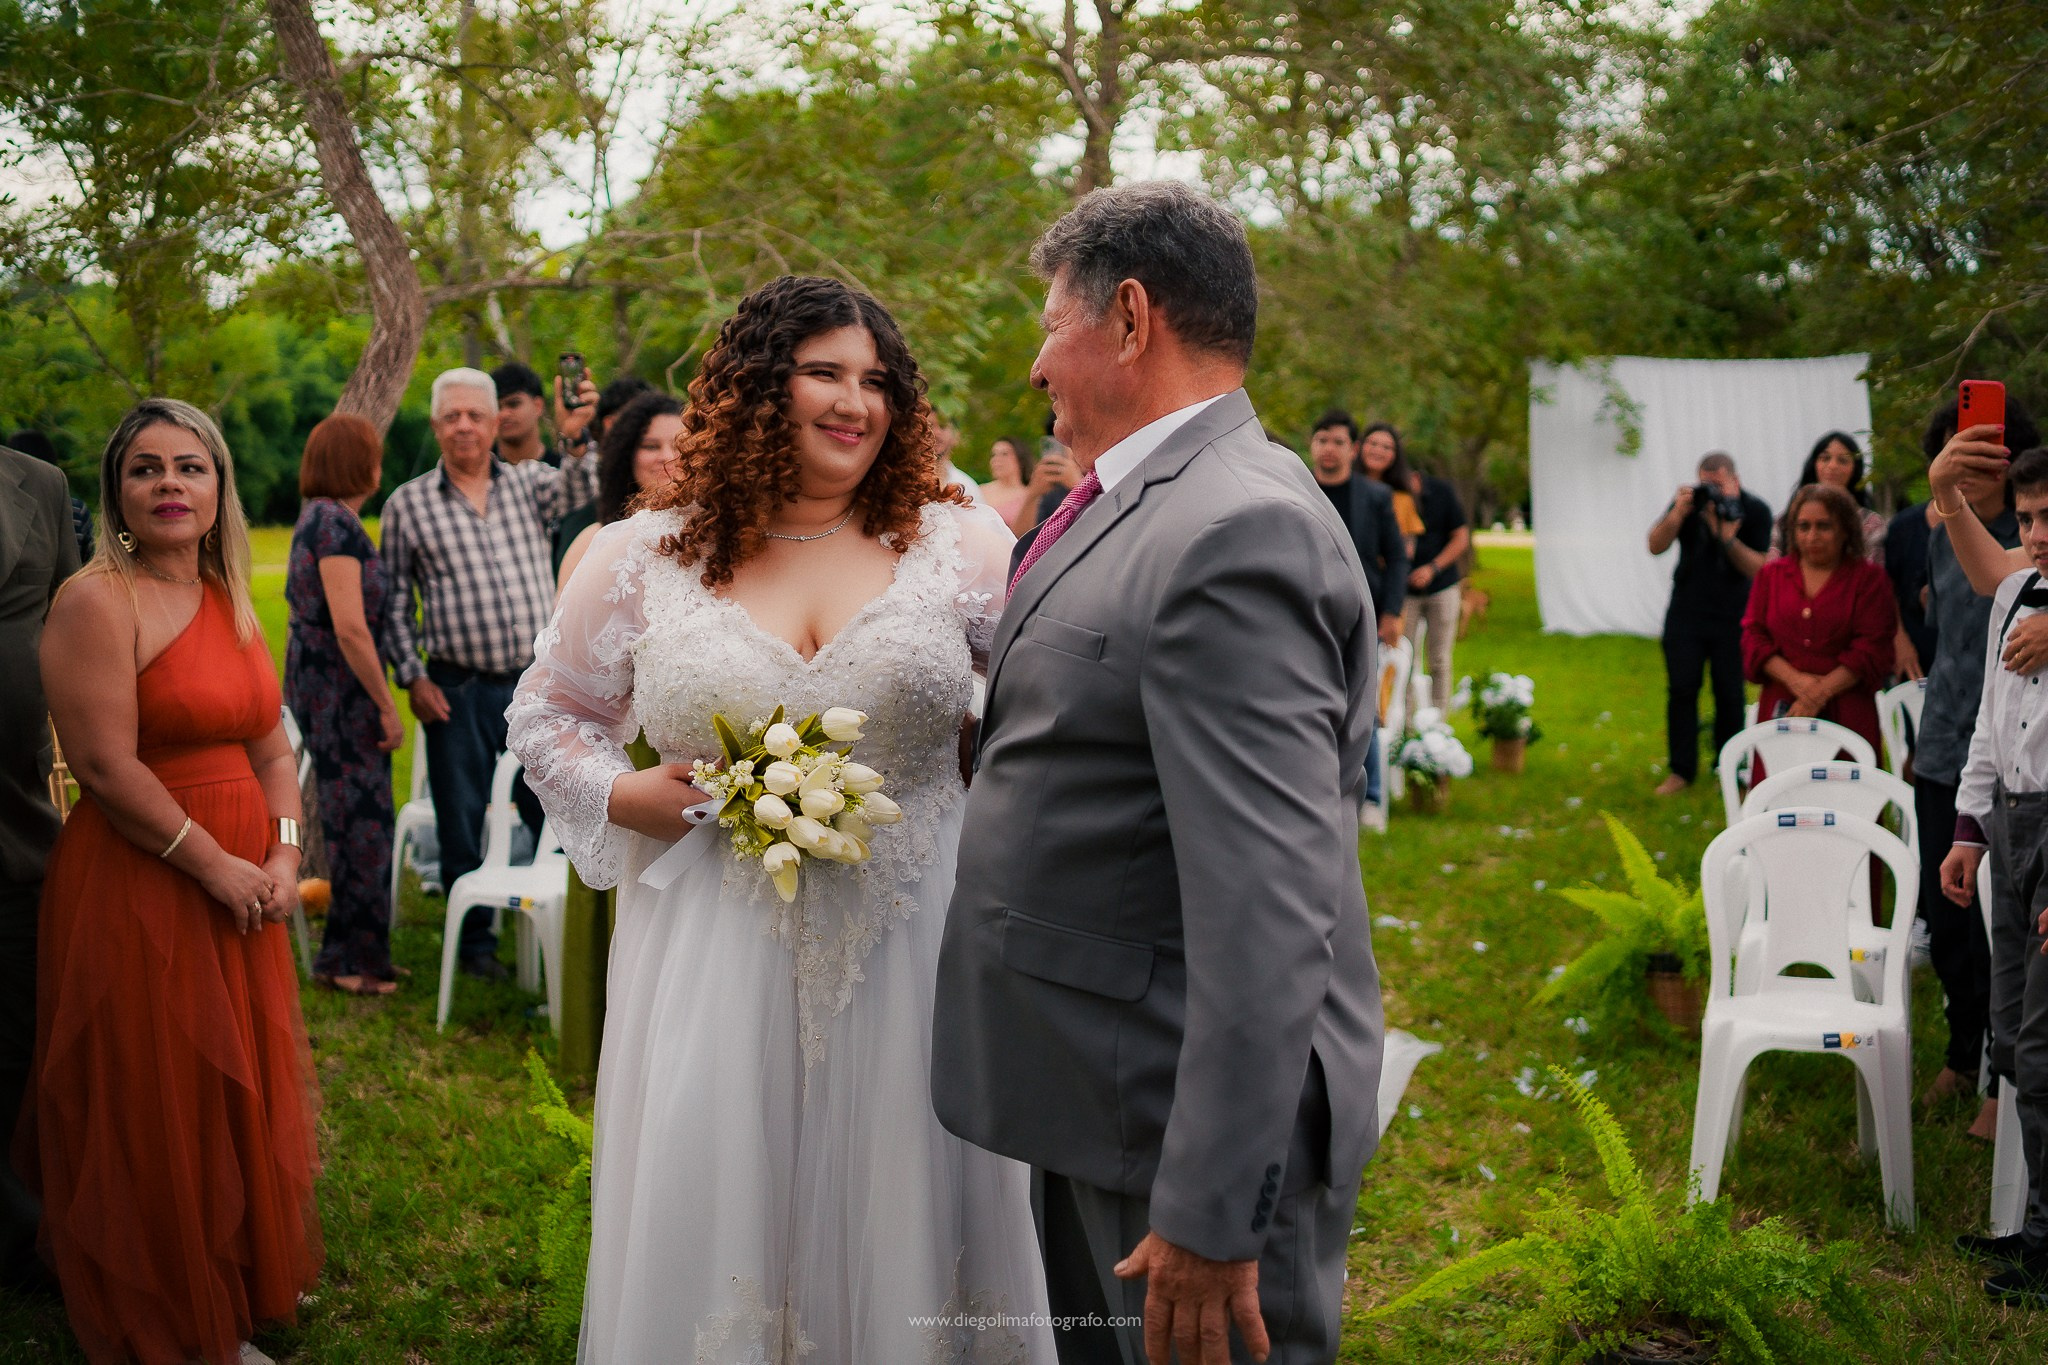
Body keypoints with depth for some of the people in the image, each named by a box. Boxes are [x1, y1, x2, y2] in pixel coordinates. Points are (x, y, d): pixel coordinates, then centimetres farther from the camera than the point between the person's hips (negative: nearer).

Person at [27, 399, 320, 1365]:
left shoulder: (229, 603, 11)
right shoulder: (97, 602, -13)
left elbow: (270, 748, 12)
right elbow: (107, 767, -20)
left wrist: (284, 856, -3)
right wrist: (215, 866, -16)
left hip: (240, 895, 8)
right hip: (137, 895, -8)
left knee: (236, 1102, 17)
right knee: (151, 1119, 4)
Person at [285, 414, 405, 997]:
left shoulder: (317, 517, 14)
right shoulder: (337, 523, -17)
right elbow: (350, 627, -22)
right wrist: (387, 707, -16)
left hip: (315, 681, 10)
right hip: (340, 689, -10)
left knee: (351, 820, 15)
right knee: (362, 820, -3)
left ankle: (349, 954, 22)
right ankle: (356, 960, 4)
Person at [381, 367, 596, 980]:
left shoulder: (529, 482, 7)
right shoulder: (407, 504, 4)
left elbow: (576, 490, -15)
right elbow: (394, 601, 5)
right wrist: (412, 677, -3)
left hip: (537, 683, 1)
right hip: (458, 692, -1)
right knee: (463, 823, 7)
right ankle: (475, 941, 21)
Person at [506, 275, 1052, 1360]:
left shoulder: (958, 542, 0)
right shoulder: (644, 556, 3)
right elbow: (549, 713, 12)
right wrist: (625, 799, -4)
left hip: (910, 949, 0)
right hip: (713, 954, 1)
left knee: (900, 1226, 10)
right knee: (714, 1222, 9)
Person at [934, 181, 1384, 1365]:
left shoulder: (1238, 532, -23)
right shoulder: (1150, 506, 9)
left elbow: (1268, 910, -28)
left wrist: (1211, 1214, -27)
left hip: (1198, 1119, -10)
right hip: (1105, 1094, 10)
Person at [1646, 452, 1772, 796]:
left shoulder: (1754, 510, -8)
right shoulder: (1688, 502, -3)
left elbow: (1759, 569, -12)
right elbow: (1656, 546, -10)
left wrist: (1729, 539, -28)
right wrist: (1677, 515, -27)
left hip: (1732, 618, -1)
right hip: (1685, 615, 2)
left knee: (1730, 695, -1)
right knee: (1681, 690, -1)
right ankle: (1681, 770, 5)